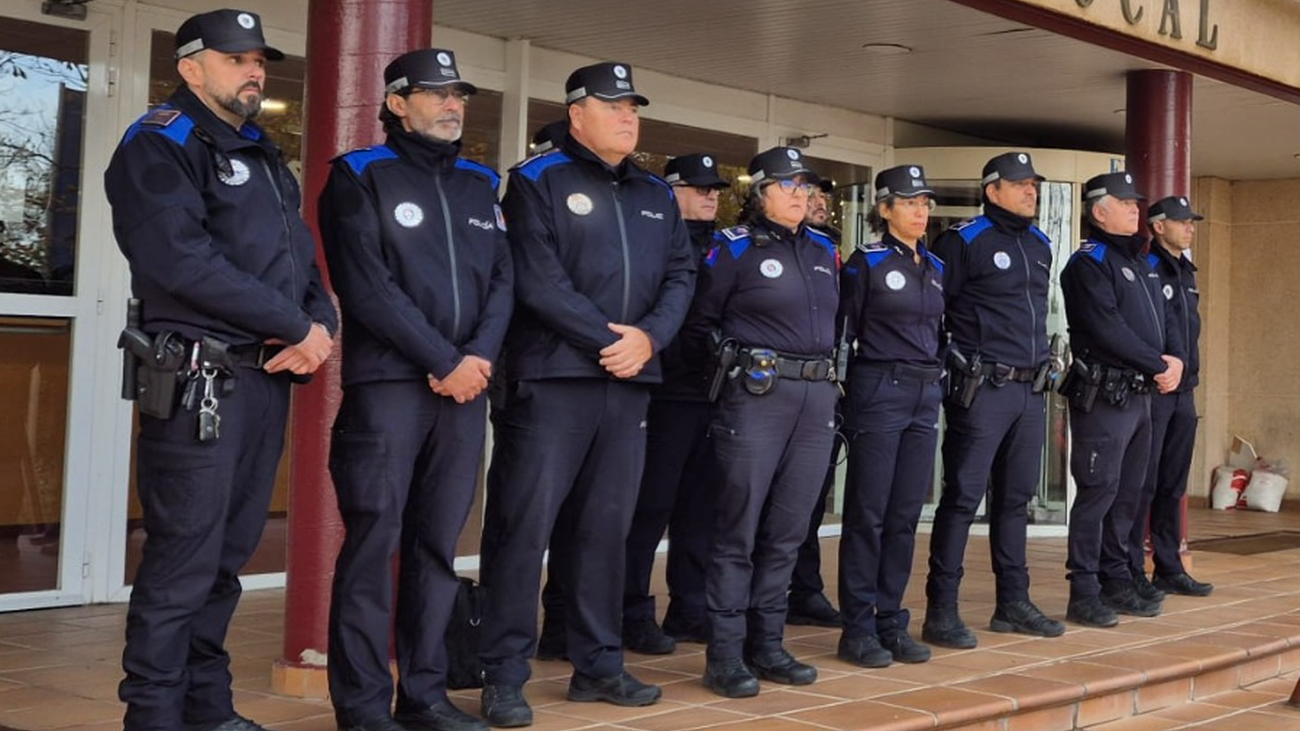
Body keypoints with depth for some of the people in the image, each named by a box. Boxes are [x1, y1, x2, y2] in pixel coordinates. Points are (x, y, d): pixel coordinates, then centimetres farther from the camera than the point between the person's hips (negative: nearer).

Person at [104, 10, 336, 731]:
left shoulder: (265, 159, 22)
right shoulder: (159, 146, -4)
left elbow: (302, 260, 19)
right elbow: (184, 260, -18)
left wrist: (322, 324, -4)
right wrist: (296, 327, -14)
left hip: (269, 379, 8)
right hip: (199, 381, -8)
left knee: (228, 555, 11)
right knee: (183, 559, -6)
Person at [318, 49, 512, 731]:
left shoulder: (479, 185, 18)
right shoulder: (360, 177, 1)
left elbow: (503, 280, 12)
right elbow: (367, 287, -10)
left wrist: (480, 357, -6)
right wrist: (444, 361, -12)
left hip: (465, 385, 5)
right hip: (387, 382, -5)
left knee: (438, 542, 8)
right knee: (373, 540, -6)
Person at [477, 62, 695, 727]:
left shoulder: (656, 196, 18)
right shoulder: (538, 183, -2)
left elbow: (680, 275, 12)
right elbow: (538, 280, -12)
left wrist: (649, 338, -7)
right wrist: (607, 339, -12)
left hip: (630, 383, 6)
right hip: (553, 379, -6)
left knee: (606, 526, 11)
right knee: (525, 526, -6)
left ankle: (598, 665, 19)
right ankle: (503, 677, 0)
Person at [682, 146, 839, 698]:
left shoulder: (823, 250, 15)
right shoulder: (733, 248, -2)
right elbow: (698, 325, 1)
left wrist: (826, 372, 14)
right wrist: (737, 356, -4)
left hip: (817, 398, 6)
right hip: (755, 398, -6)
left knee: (787, 530, 9)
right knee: (738, 529, -4)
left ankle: (767, 645, 17)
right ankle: (725, 655, 1)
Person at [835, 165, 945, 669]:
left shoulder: (936, 268, 14)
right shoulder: (866, 263, -4)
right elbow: (841, 328, -5)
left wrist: (938, 380, 13)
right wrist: (837, 381, -9)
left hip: (925, 395, 6)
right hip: (878, 391, -6)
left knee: (906, 514, 7)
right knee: (868, 513, -3)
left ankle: (892, 622, 14)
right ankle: (858, 629, 2)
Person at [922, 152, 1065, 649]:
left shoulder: (1040, 245, 16)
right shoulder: (965, 242, -7)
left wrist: (1040, 365, 18)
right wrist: (953, 365, -10)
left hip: (1031, 389, 8)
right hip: (983, 388, -7)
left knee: (1016, 497, 13)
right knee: (963, 496, -6)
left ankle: (1013, 602, 22)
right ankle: (941, 612, -3)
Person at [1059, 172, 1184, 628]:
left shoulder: (1140, 263, 20)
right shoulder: (1089, 263, -8)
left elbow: (1166, 318, 17)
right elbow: (1108, 328, -19)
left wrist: (1176, 359, -2)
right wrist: (1157, 364, -14)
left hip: (1140, 395, 9)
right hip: (1103, 396, -9)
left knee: (1128, 492, 12)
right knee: (1098, 491, -7)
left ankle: (1116, 582, 21)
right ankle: (1084, 593, -3)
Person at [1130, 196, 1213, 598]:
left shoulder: (1186, 273, 17)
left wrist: (1189, 376, 15)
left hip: (1183, 393, 8)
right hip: (1151, 392, -8)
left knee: (1173, 485, 12)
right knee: (1142, 483, -5)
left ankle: (1169, 568, 18)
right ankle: (1131, 572, 1)